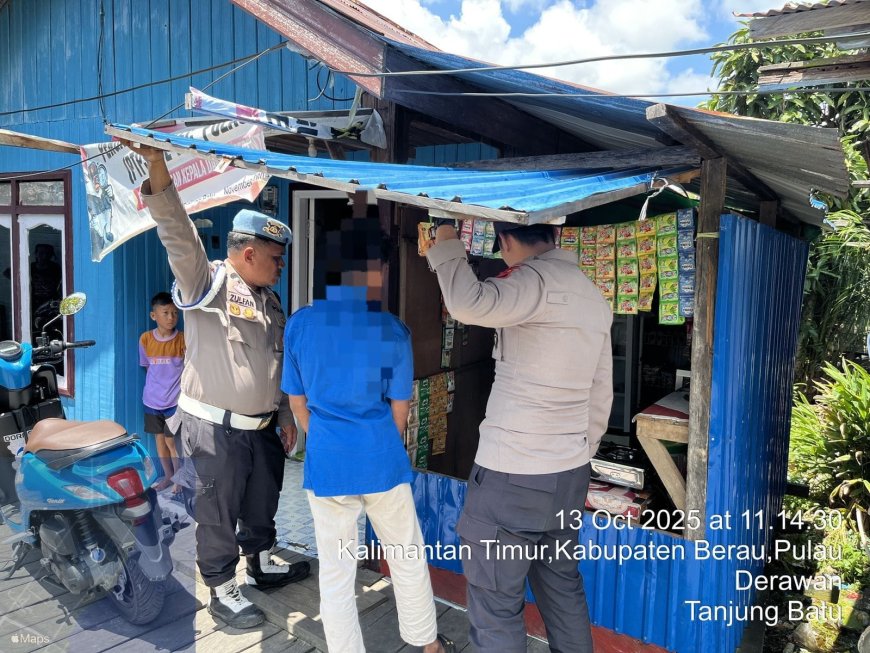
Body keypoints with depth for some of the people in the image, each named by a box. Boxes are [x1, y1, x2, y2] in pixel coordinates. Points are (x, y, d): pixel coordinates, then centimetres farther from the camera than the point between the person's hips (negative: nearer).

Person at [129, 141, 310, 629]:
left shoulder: (270, 301, 11)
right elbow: (179, 233, -26)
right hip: (215, 429, -7)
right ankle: (223, 591, 26)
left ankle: (263, 565, 44)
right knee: (218, 516, 8)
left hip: (261, 427, 7)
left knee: (261, 504, 23)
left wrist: (288, 418, 17)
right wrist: (157, 167, -39)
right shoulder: (207, 283, -10)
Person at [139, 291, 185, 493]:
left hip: (175, 400, -4)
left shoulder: (183, 339, -12)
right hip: (152, 400, 4)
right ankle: (168, 476, 32)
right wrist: (157, 384, 10)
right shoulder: (145, 339, -4)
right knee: (159, 438, 15)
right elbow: (147, 367, 9)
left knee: (171, 440, -1)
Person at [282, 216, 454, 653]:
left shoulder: (299, 324, -4)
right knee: (408, 558, 20)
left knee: (335, 574, 13)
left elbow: (297, 403, 4)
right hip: (381, 461, -1)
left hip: (325, 464, 1)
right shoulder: (392, 330, -9)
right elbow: (400, 410, -1)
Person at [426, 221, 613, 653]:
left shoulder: (538, 280, -15)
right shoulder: (594, 297, 11)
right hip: (569, 474, 9)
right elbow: (601, 395, 15)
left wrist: (446, 248, -16)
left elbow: (469, 305, -34)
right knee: (562, 585, 22)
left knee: (495, 603, 4)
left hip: (512, 475, -9)